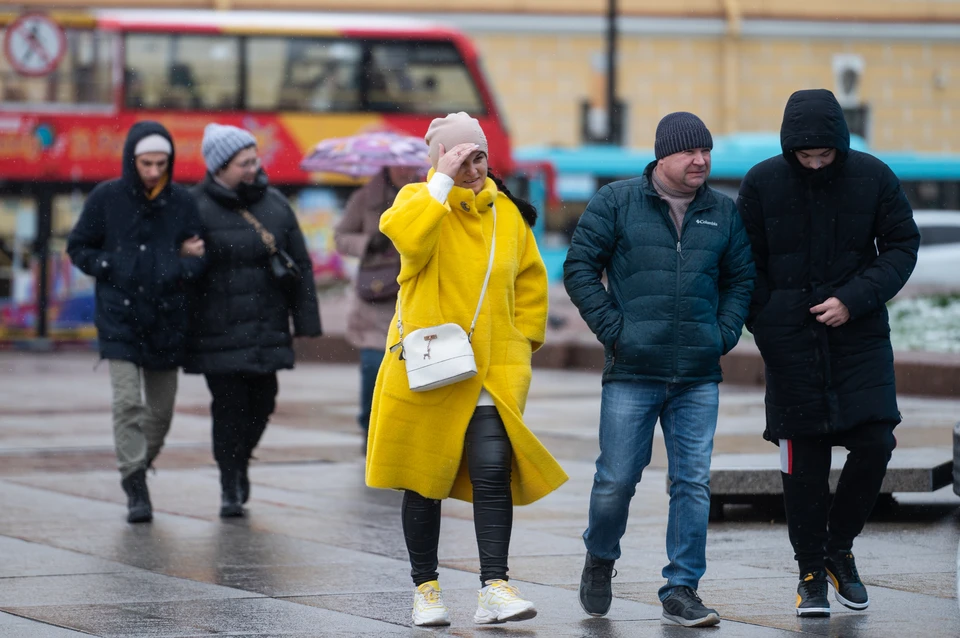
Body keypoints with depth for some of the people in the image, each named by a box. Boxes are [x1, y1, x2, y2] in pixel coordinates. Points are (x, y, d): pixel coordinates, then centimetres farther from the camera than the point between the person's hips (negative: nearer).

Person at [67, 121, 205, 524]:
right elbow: (78, 248, 6)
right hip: (120, 320, -2)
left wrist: (183, 267, -17)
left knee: (161, 409, 9)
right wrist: (113, 269, -10)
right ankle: (135, 489, -10)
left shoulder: (182, 202, 2)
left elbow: (197, 260, 6)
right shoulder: (106, 198, -1)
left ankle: (141, 466, 31)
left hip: (167, 321, 2)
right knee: (129, 403, -12)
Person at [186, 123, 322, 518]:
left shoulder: (274, 204, 8)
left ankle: (240, 460, 33)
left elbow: (300, 265, 11)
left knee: (262, 402, 7)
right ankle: (230, 488, 5)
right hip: (219, 332, -4)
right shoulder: (197, 208, -6)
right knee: (230, 406, -5)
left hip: (266, 329, 4)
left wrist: (306, 320, 8)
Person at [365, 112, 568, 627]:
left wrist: (524, 338, 11)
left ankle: (494, 588, -12)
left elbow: (531, 279, 19)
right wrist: (443, 180, -21)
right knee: (423, 477, 7)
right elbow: (407, 236, -26)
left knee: (493, 470, -12)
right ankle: (425, 588, 20)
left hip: (493, 368, 2)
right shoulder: (419, 200, -2)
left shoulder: (507, 212, 9)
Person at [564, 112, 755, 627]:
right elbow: (579, 269, 1)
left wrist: (724, 334, 5)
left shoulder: (723, 213, 10)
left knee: (693, 483, -1)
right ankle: (599, 560, 28)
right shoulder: (617, 203, 0)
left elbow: (741, 279, 19)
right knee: (617, 479, 1)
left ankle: (681, 592, 6)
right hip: (632, 373, -3)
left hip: (699, 379, 3)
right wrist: (613, 330, -6)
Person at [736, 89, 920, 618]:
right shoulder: (763, 183, -4)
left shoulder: (873, 177, -3)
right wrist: (768, 327, -5)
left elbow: (902, 245, 1)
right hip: (791, 343, -1)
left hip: (860, 334, 1)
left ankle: (839, 546, 16)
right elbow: (745, 262, 4)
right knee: (803, 459, 1)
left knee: (874, 443, -8)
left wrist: (854, 299, -13)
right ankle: (811, 573, 13)